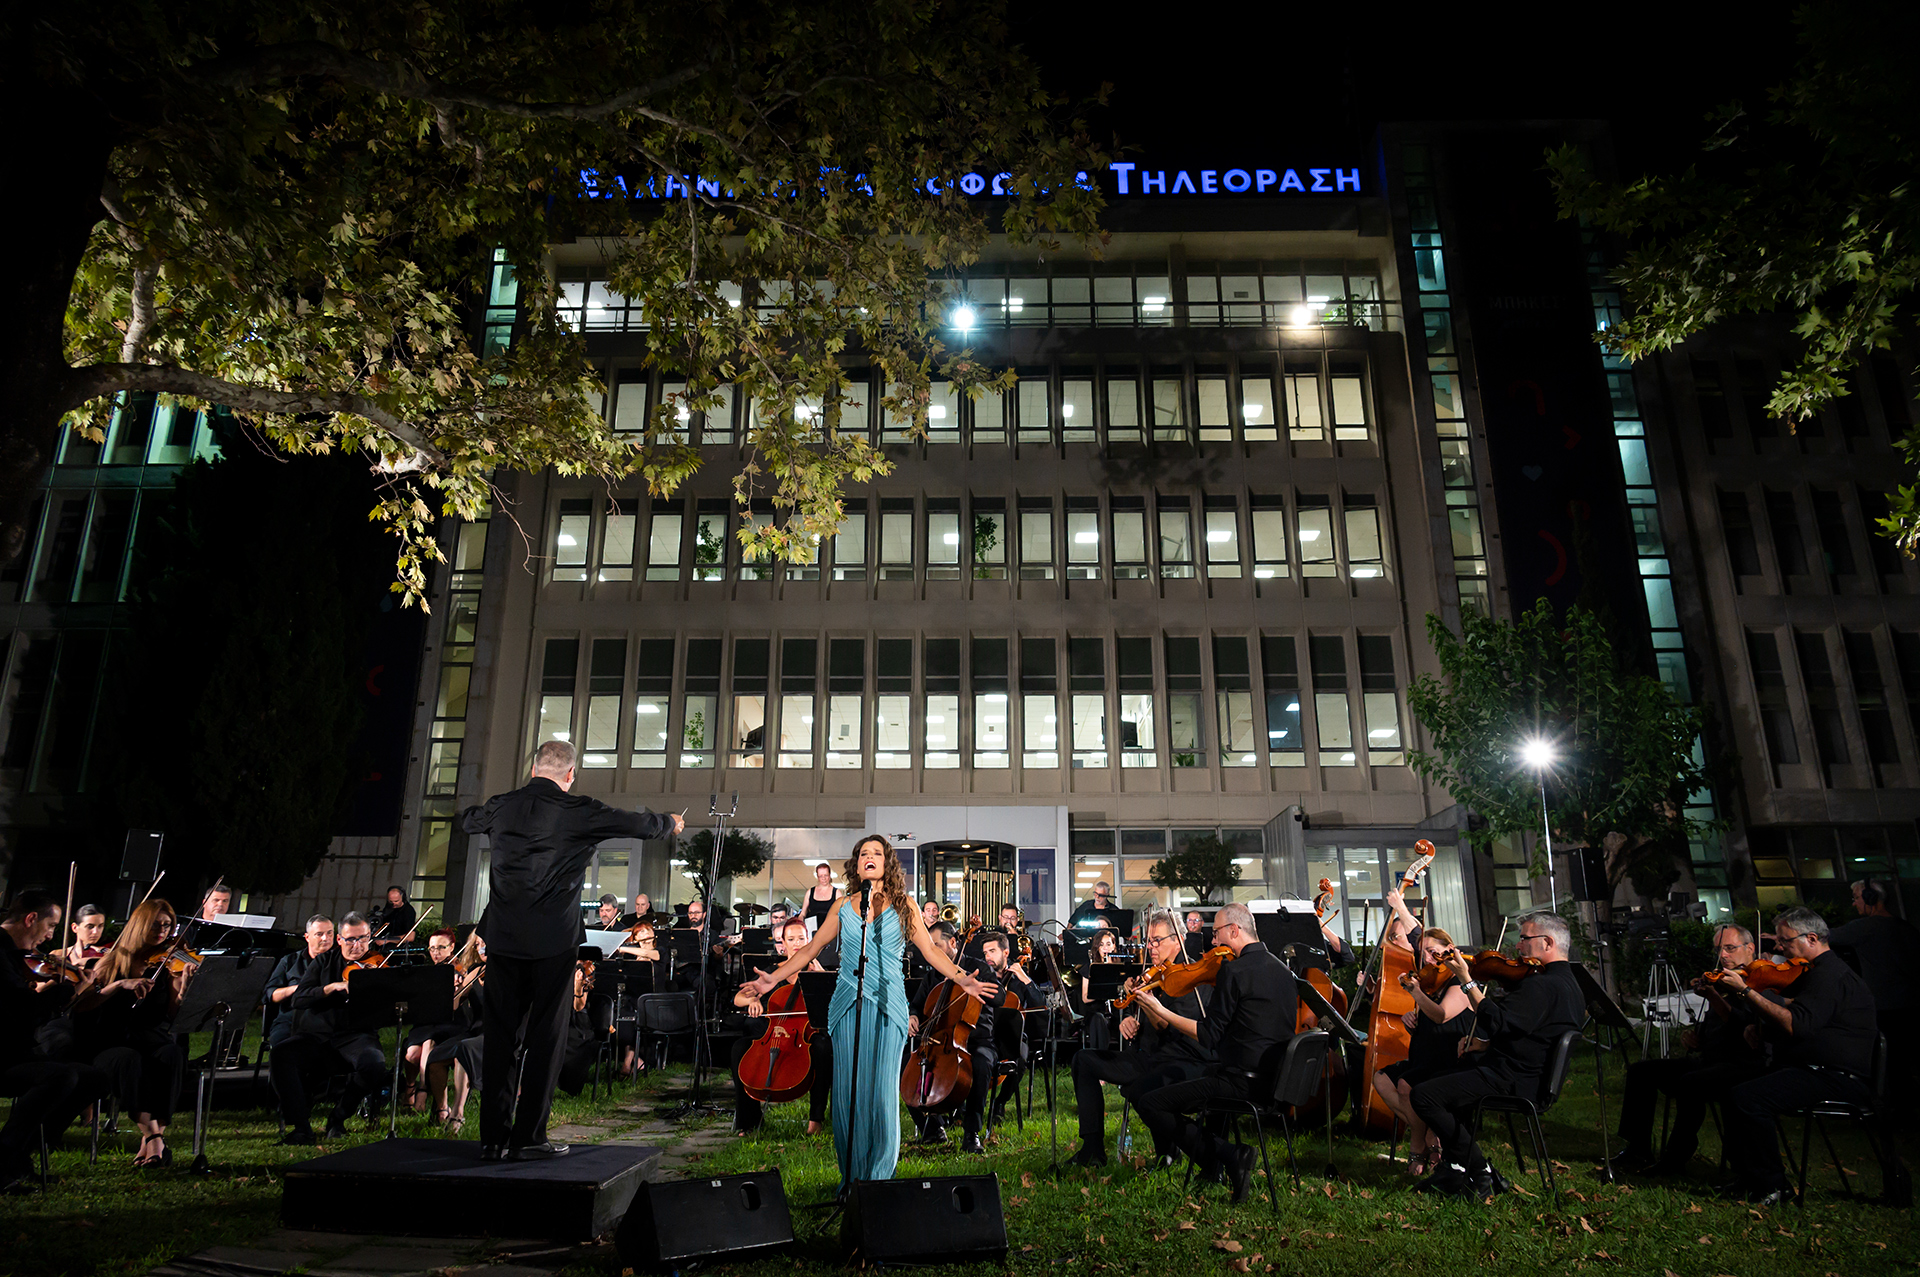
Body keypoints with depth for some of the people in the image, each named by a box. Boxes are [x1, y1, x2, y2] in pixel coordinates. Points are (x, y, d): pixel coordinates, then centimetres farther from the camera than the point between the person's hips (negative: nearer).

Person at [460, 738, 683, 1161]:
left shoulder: (502, 807, 5)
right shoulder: (578, 812, -7)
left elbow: (467, 820, 30)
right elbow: (641, 824, 6)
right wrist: (672, 823, 27)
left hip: (503, 939, 4)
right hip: (553, 942, -4)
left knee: (499, 1038, 10)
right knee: (546, 1039, 5)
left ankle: (493, 1139, 14)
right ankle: (529, 1137, 8)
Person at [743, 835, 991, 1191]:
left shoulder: (903, 905, 8)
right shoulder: (844, 907, 12)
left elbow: (931, 951, 6)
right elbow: (811, 949, 15)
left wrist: (962, 979, -7)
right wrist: (774, 978, 8)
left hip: (888, 1005, -2)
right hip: (847, 1006, 2)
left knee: (882, 1092, -5)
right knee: (847, 1091, 1)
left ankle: (879, 1178, 8)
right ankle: (851, 1178, 14)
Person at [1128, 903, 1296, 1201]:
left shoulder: (1234, 970, -17)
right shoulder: (1281, 969, 9)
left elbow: (1208, 1036, -17)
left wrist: (1160, 1011, -13)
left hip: (1242, 1080, -9)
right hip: (1273, 1075, 10)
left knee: (1149, 1104, -6)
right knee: (1175, 1081, 27)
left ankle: (1228, 1156, -10)